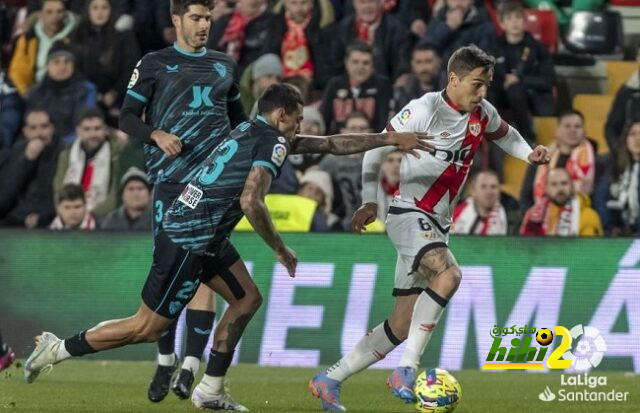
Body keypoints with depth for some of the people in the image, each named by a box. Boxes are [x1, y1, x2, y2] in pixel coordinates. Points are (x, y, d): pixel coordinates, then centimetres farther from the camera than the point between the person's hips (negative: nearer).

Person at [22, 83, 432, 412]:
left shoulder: (254, 132, 16)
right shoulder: (274, 142, -13)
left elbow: (331, 143, 22)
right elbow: (251, 202, -24)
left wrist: (391, 138, 21)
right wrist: (282, 251, -13)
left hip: (205, 238, 10)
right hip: (187, 242, -10)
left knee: (248, 299, 13)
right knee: (149, 327, -2)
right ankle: (58, 349, 5)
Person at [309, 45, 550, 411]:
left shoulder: (483, 114, 6)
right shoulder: (425, 110, -14)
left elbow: (504, 134, 29)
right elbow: (377, 149, -7)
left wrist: (528, 153, 9)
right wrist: (370, 202, -5)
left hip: (438, 224, 8)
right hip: (409, 213, -8)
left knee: (404, 324, 6)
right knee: (448, 274, -35)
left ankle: (330, 380, 17)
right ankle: (407, 369, -31)